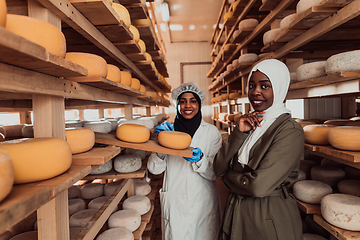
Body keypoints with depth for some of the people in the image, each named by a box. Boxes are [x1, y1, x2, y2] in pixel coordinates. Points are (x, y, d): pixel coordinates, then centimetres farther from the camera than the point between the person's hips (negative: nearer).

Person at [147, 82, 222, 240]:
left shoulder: (211, 131, -4)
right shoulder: (168, 130, 0)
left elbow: (215, 172, -6)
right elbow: (154, 169, -4)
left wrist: (200, 159, -25)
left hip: (202, 203, 0)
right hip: (174, 204, 1)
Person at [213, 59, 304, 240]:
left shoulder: (290, 131, -17)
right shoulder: (249, 124, 2)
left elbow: (259, 186, -25)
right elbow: (218, 169, -6)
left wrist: (228, 176, -8)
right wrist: (239, 133, -16)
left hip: (270, 220, -5)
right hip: (236, 213, 6)